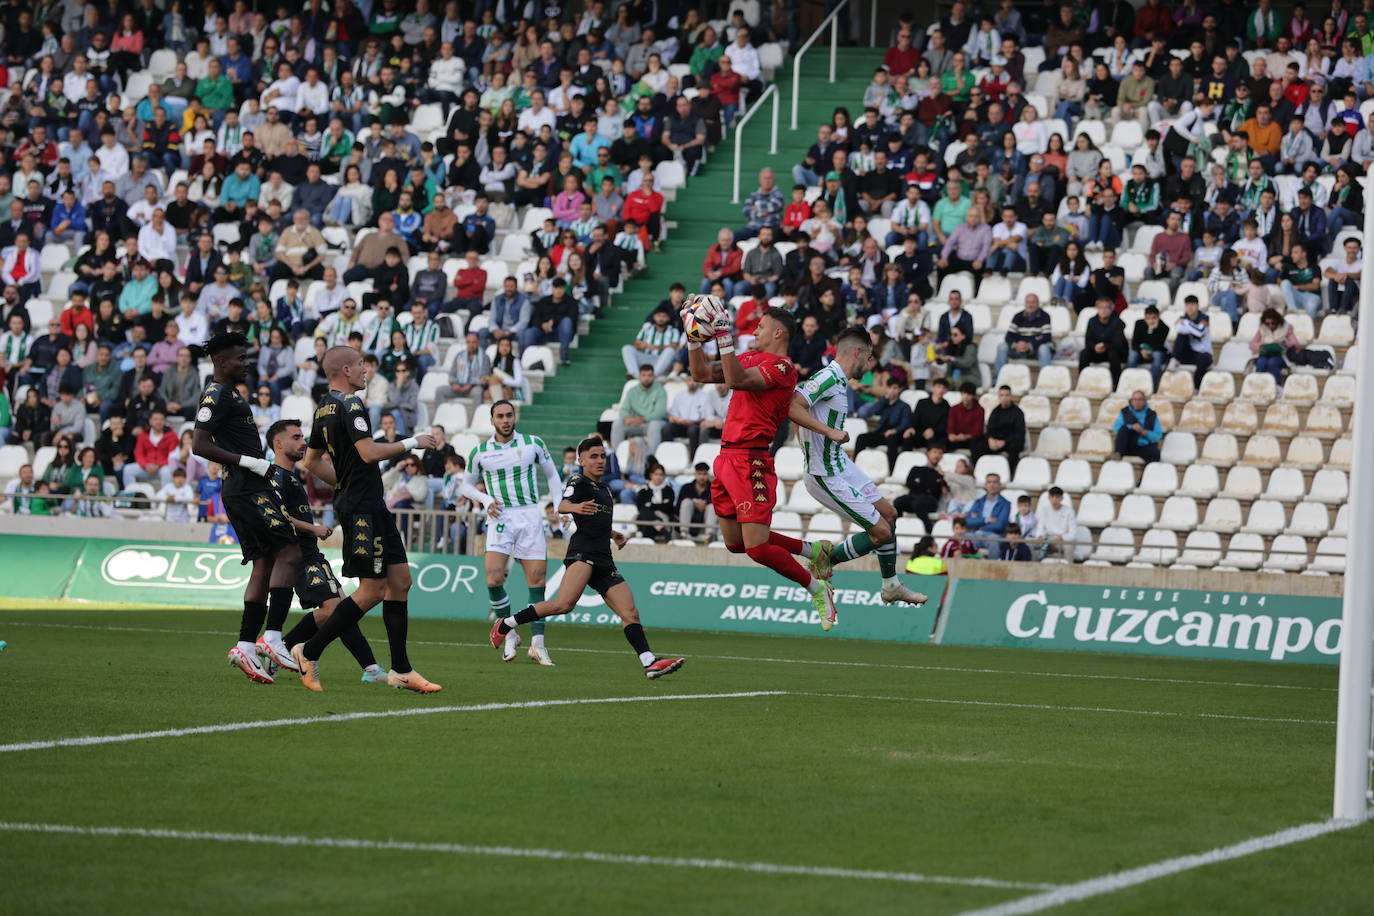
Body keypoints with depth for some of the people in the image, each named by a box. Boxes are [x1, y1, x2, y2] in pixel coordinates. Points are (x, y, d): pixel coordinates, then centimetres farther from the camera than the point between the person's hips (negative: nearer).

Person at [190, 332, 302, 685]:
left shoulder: (229, 393, 21)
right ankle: (273, 639, -16)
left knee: (264, 565, 7)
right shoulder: (216, 395, -10)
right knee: (288, 553, -13)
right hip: (247, 488, -10)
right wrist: (251, 463, -20)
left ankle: (246, 647, 5)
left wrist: (264, 465, 22)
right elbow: (200, 445, -19)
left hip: (250, 488, 10)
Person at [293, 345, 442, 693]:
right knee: (372, 591, -7)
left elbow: (312, 461, 24)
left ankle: (401, 670, 8)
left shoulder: (325, 408, 15)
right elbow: (369, 452, -25)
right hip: (362, 509, -10)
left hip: (371, 507, 10)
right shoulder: (350, 404, -15)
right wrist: (412, 443, -13)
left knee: (399, 582, 8)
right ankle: (309, 652, 0)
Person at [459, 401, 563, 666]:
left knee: (537, 579, -5)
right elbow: (467, 484, 16)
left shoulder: (533, 444, 5)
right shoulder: (479, 452, 4)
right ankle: (509, 635, 4)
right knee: (494, 579, -16)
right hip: (500, 518, 0)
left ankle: (537, 644, 3)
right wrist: (486, 500, -3)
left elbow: (552, 475, 17)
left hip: (530, 517, 0)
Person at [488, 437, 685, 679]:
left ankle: (650, 663, -7)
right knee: (565, 604, -27)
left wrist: (612, 534, 27)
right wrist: (576, 507, -42)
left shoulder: (603, 487, 25)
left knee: (630, 613, -2)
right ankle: (506, 625, -16)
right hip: (583, 552, -8)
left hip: (603, 560, 8)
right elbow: (562, 505, -21)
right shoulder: (578, 482, 0)